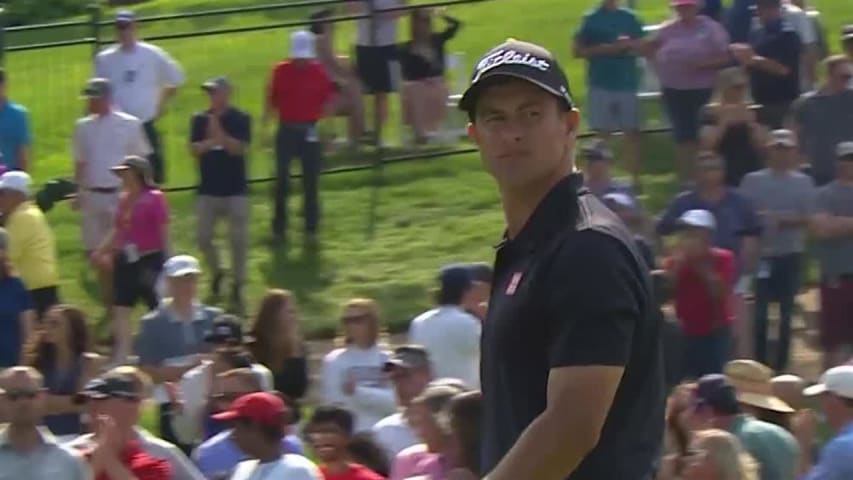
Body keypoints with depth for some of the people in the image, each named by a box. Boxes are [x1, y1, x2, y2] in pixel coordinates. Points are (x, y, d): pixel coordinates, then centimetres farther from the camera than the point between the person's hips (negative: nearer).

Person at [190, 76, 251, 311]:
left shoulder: (240, 119, -5)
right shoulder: (200, 119, 4)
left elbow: (239, 148, -15)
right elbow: (194, 149, -5)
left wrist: (219, 133, -22)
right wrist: (212, 142, -21)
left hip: (235, 188, -3)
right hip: (208, 189, 3)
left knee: (238, 239, -3)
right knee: (203, 237, 2)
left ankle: (237, 287, 7)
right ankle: (216, 272, 29)